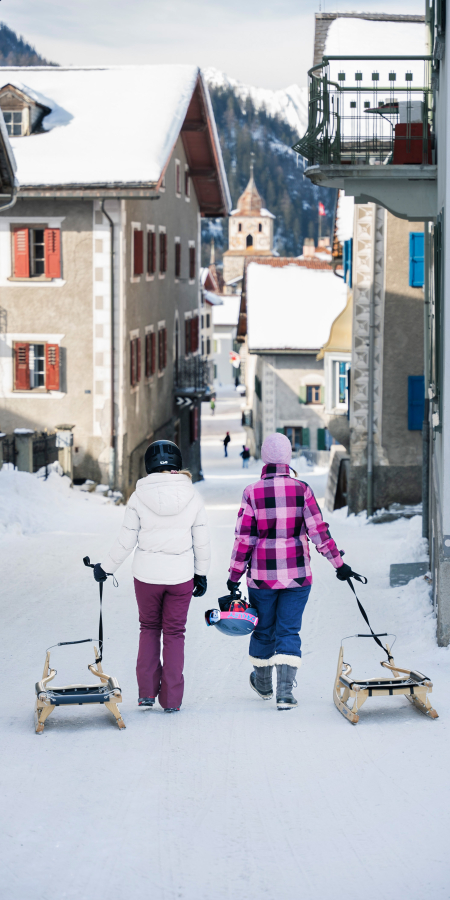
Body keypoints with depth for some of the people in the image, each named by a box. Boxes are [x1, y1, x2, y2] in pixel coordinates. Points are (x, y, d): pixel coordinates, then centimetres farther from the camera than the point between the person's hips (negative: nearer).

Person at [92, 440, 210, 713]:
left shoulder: (139, 497, -8)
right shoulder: (192, 497, -4)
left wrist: (106, 568, 10)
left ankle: (147, 691, 13)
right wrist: (201, 574, 14)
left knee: (149, 628, 19)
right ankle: (171, 699, 11)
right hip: (181, 577, 0)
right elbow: (201, 541, 2)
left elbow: (126, 541, -3)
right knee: (175, 633, 11)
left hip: (147, 575, 0)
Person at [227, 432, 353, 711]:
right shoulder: (302, 490, -6)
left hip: (261, 575, 0)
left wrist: (235, 574, 0)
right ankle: (285, 692, -7)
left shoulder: (252, 492, -7)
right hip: (297, 574, 0)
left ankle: (263, 684, 36)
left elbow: (244, 539, -7)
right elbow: (319, 531, -6)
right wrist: (339, 563, 3)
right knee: (288, 631, 5)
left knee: (263, 629, 17)